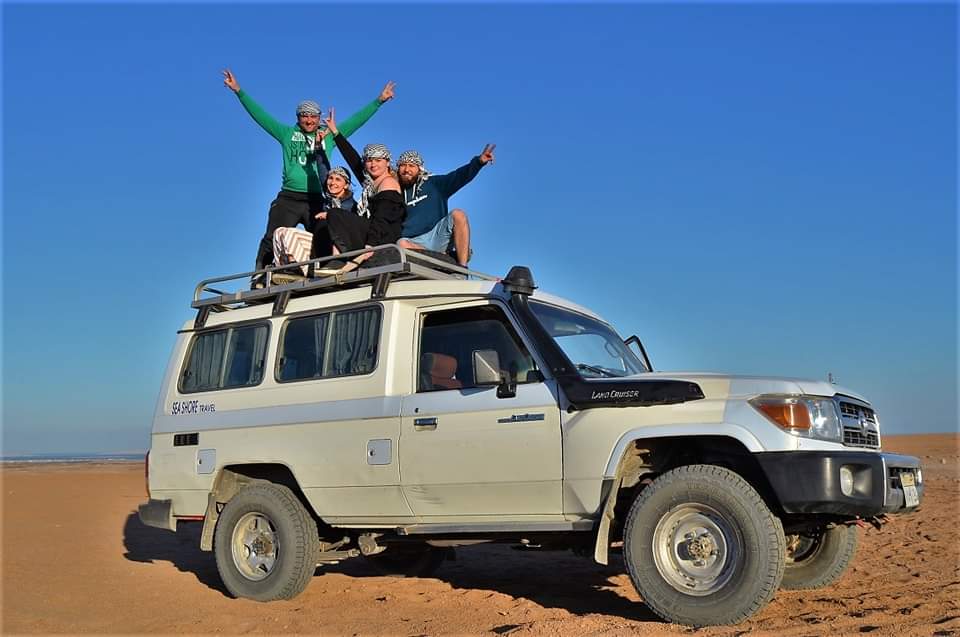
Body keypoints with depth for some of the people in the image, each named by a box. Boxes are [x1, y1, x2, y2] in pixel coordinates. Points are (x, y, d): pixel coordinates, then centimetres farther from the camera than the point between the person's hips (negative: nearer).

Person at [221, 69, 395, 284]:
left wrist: (379, 100, 10)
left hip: (316, 200, 2)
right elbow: (259, 114, 10)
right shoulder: (287, 134, 12)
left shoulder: (329, 136, 14)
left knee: (323, 242, -2)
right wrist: (239, 91, 5)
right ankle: (258, 279, -8)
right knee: (272, 239, -10)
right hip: (288, 198, -1)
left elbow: (357, 119, 13)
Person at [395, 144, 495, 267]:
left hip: (439, 235, 1)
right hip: (414, 243, -1)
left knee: (458, 214, -23)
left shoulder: (433, 183, 11)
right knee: (401, 244, -33)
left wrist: (479, 161, -20)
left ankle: (462, 269, -30)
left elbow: (459, 176, -4)